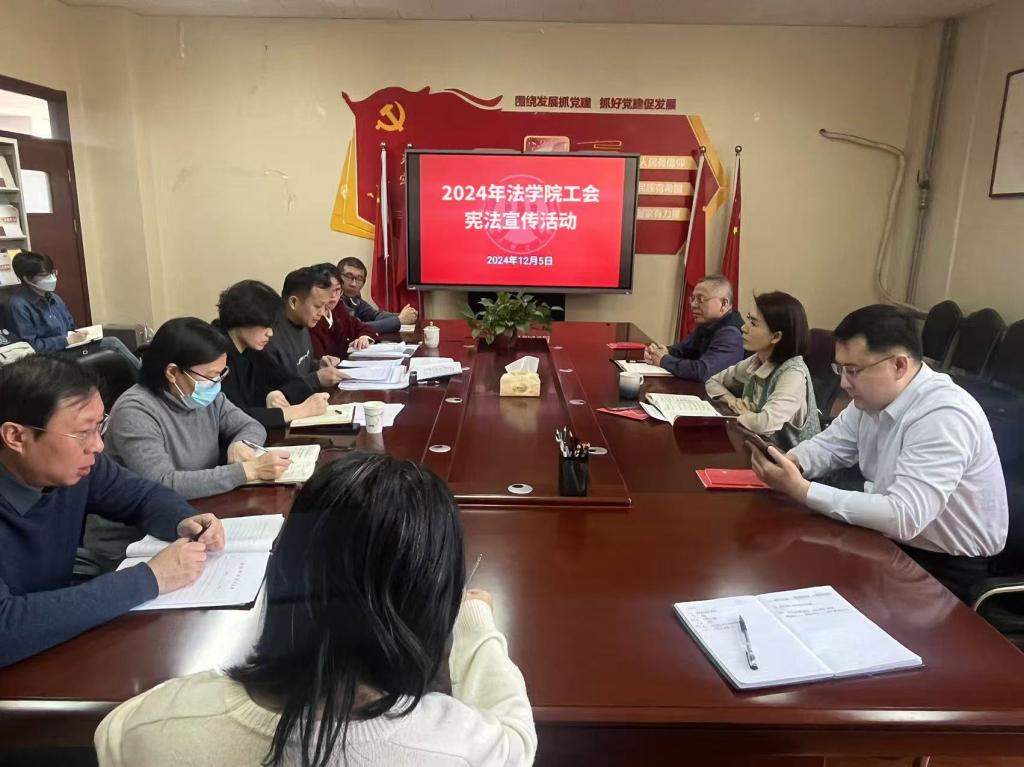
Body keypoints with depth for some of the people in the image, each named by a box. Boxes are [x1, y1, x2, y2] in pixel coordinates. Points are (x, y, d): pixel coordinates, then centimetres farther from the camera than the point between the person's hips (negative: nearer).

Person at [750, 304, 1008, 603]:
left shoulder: (944, 416, -29)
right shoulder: (873, 395, -3)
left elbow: (903, 518, -36)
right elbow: (829, 444, 7)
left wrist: (801, 490, -35)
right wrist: (790, 463, -16)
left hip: (947, 568, -7)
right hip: (894, 540, 7)